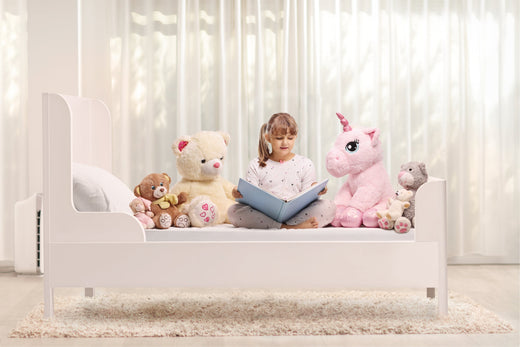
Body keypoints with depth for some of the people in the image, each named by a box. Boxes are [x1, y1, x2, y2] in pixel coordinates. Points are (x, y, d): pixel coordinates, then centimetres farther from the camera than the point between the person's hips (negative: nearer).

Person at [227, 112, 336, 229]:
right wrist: (239, 195, -17)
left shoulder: (305, 164, 13)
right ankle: (291, 227, -36)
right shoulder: (256, 165, 14)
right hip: (264, 216, 1)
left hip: (296, 214, 0)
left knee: (329, 206, -23)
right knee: (233, 211, -29)